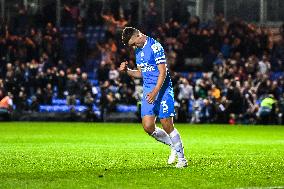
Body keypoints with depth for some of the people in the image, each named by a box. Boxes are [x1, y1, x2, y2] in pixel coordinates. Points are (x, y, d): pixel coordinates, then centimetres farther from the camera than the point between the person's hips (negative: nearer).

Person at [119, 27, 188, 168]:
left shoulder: (155, 46, -13)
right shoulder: (138, 50, 13)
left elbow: (163, 72, -17)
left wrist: (155, 92, -25)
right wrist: (127, 71, 3)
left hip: (162, 89, -7)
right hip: (148, 90, 7)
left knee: (167, 125, -8)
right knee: (148, 126, -4)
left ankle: (181, 159, 6)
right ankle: (173, 146, 19)